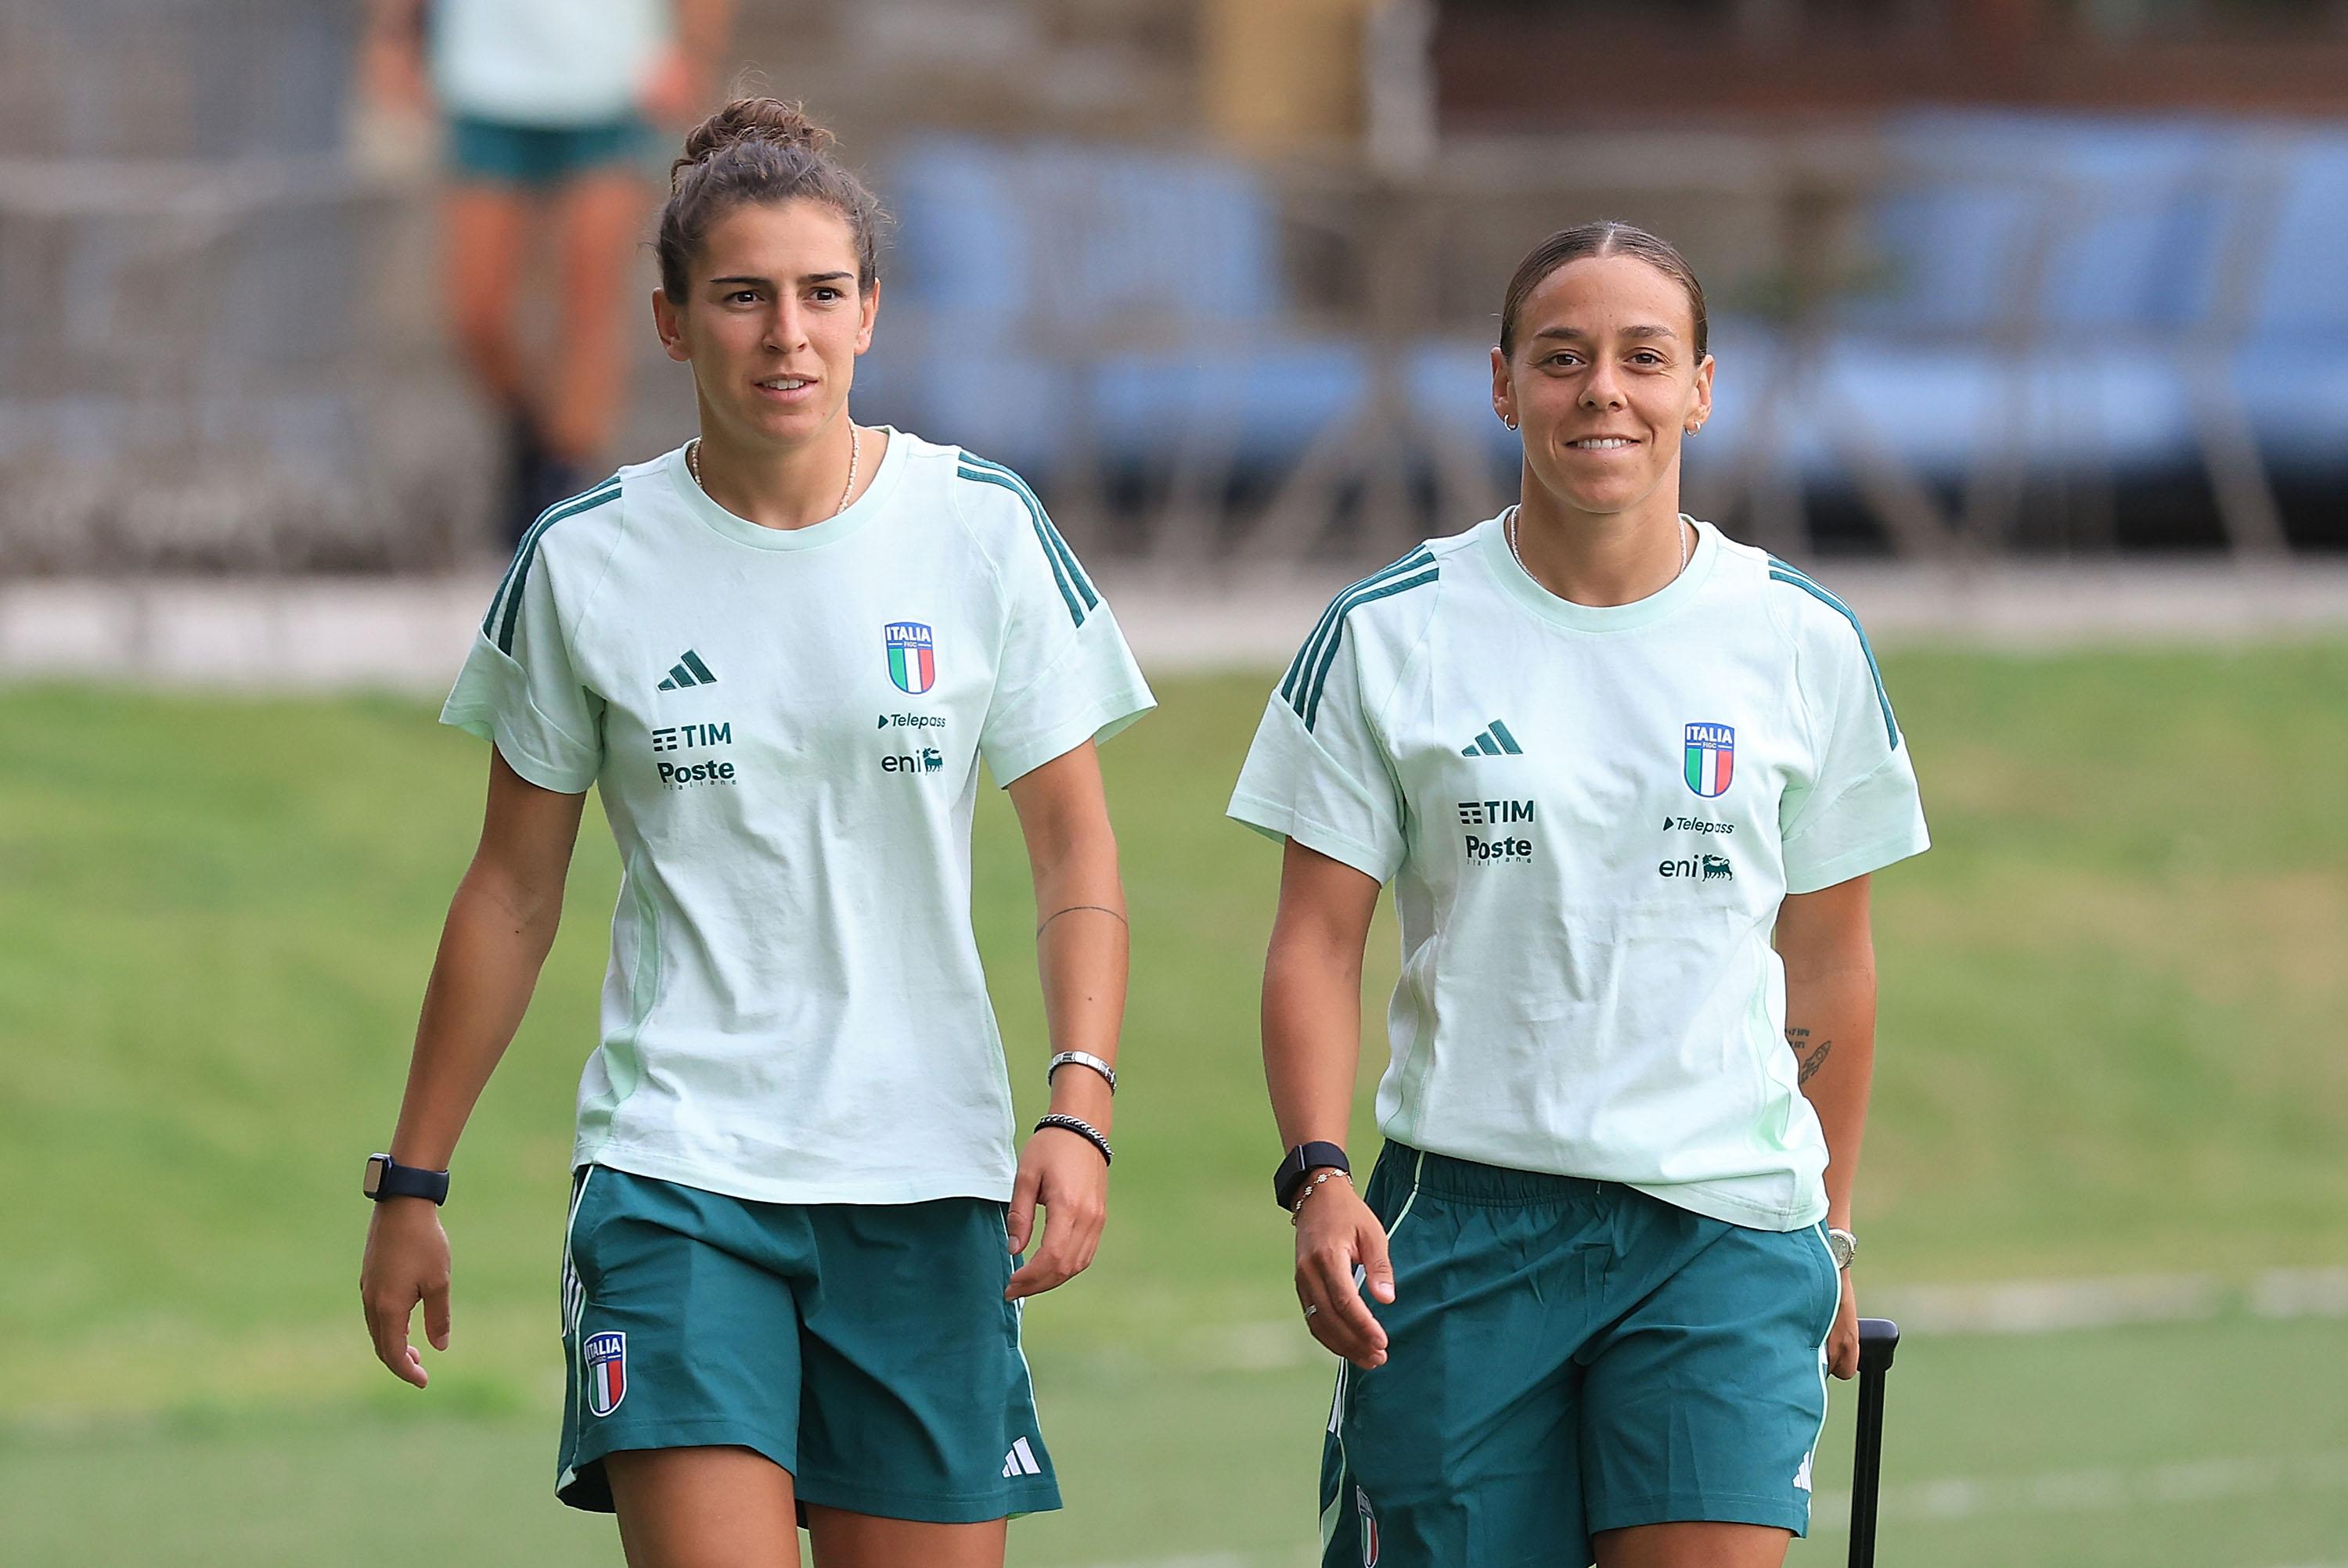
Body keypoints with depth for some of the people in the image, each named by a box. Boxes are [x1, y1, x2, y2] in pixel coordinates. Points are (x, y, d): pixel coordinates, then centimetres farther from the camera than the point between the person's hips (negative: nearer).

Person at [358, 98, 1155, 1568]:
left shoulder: (984, 529, 0)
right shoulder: (586, 561, 1)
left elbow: (1075, 844, 4)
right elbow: (513, 892, 9)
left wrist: (1081, 1106, -11)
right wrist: (412, 1183, 10)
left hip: (925, 1176, 1)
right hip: (674, 1167, -1)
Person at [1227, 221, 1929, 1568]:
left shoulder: (1806, 644, 6)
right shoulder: (1390, 635, 2)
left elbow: (1828, 964, 14)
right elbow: (1318, 946, 1)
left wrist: (1831, 1234, 15)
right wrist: (1318, 1176, -13)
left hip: (1725, 1224, 0)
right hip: (1460, 1224, 0)